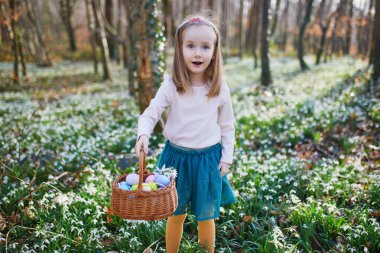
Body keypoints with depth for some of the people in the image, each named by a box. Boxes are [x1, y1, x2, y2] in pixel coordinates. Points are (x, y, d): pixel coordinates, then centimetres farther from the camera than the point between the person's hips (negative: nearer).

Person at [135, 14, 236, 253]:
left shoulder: (221, 88, -7)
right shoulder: (171, 86, -11)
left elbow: (227, 126, 2)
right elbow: (149, 114, -7)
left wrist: (226, 158, 1)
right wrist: (143, 135, -27)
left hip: (209, 158, 0)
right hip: (177, 157, 0)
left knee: (206, 217, 15)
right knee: (176, 216, 16)